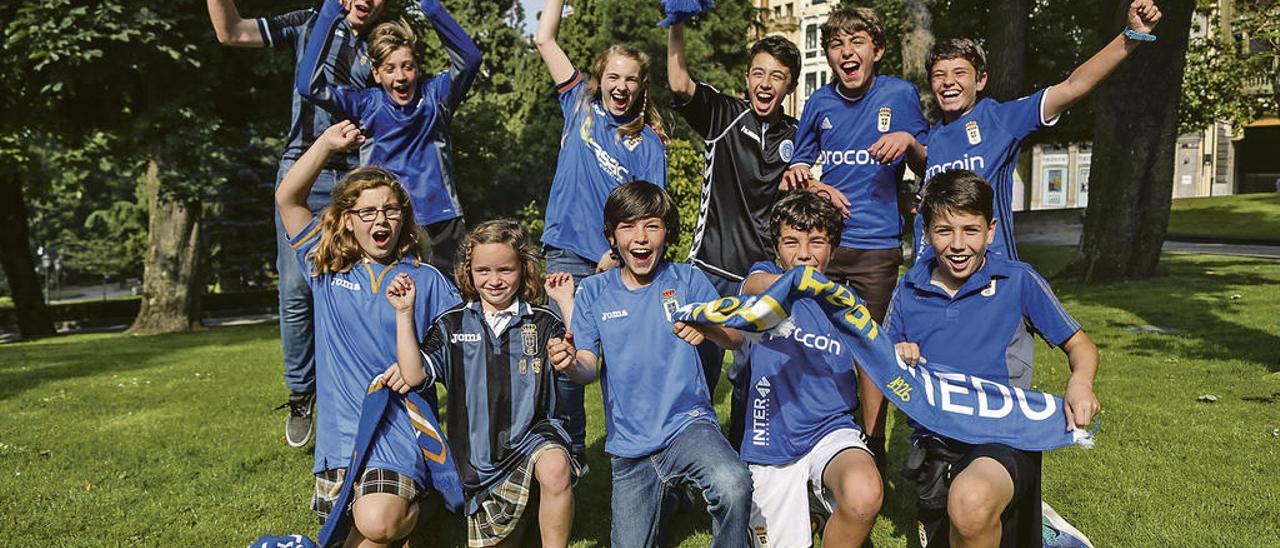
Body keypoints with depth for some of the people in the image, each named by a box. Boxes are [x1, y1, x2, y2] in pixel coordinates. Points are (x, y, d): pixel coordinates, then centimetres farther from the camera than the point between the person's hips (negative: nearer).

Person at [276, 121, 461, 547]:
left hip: (398, 428, -3)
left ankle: (414, 507, 7)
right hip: (338, 432, 3)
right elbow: (287, 198, 4)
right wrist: (327, 144, -2)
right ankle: (405, 502, 29)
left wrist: (426, 366, -12)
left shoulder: (427, 279, 3)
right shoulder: (327, 269, 7)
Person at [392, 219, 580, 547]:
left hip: (536, 432, -2)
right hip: (481, 455, 2)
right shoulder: (451, 325, 3)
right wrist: (405, 313, -13)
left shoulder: (544, 323, 1)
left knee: (555, 469, -36)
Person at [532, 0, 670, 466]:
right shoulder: (580, 106, 10)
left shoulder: (649, 141, 5)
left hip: (621, 260, -1)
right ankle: (571, 450, 15)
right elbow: (544, 40, 10)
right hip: (570, 254, 1)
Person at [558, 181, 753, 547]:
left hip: (687, 424, -2)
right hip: (629, 445, 3)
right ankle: (662, 500, 37)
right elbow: (588, 369, -1)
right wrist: (569, 364, -24)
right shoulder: (595, 291, 5)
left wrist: (706, 327, -29)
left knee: (733, 485, -33)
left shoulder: (687, 280, 2)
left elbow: (736, 339, -7)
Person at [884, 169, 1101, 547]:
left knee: (971, 502, -37)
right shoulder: (909, 289, 6)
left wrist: (1080, 382, -17)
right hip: (933, 445, 5)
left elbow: (1080, 346, 6)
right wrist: (894, 360, -10)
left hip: (1003, 439, -4)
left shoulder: (1018, 281, -2)